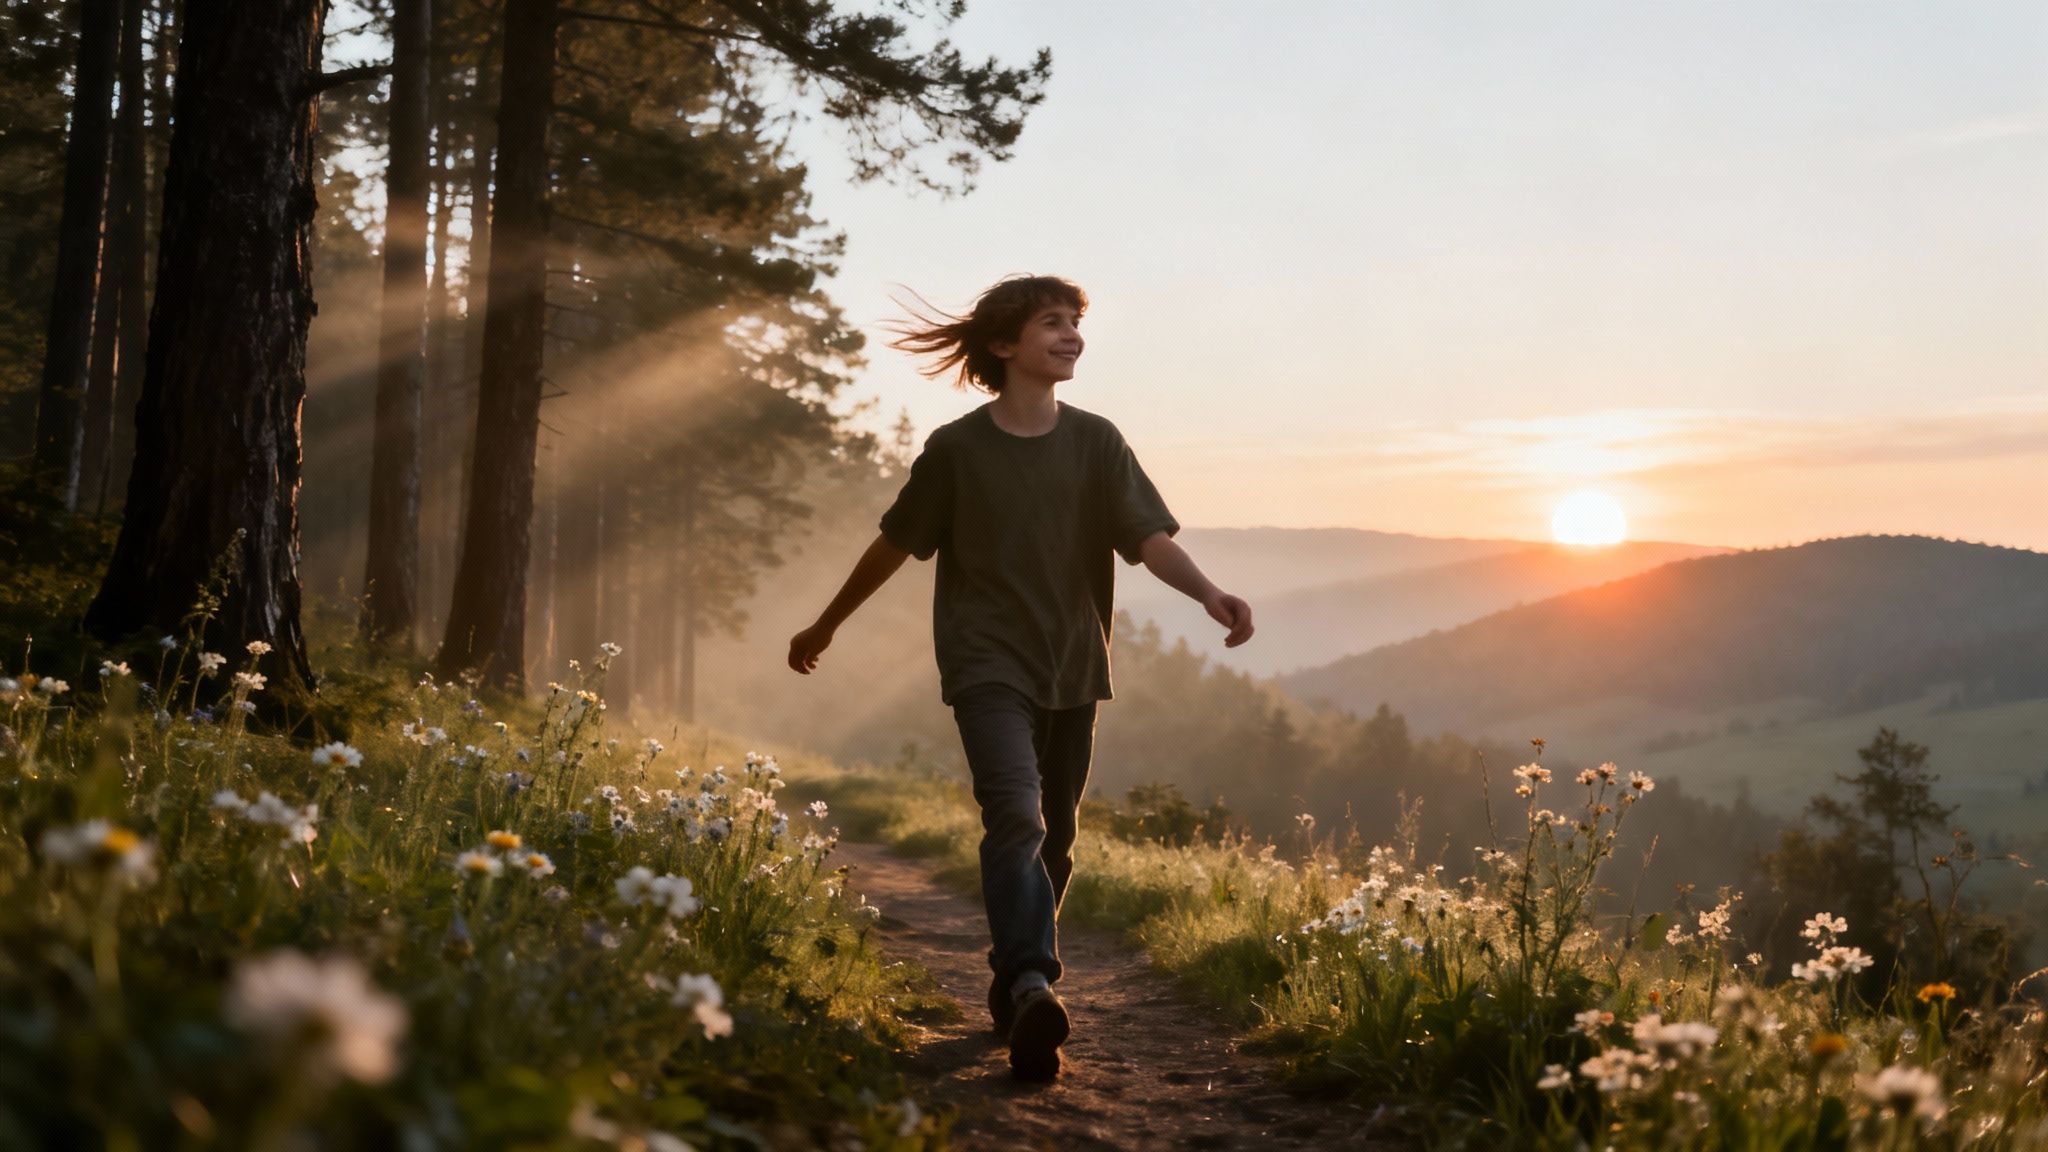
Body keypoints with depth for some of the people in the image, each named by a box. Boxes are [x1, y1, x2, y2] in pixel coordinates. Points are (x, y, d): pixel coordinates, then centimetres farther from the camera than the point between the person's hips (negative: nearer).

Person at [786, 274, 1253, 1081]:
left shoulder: (1095, 442, 2)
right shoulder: (957, 449, -4)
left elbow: (1149, 536, -8)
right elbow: (895, 544, 7)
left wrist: (1209, 594, -28)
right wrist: (825, 626, 15)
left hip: (1073, 667, 4)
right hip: (988, 662, -4)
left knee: (1053, 839, 9)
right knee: (1017, 815, -24)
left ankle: (1012, 986, 24)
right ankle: (1033, 988, -35)